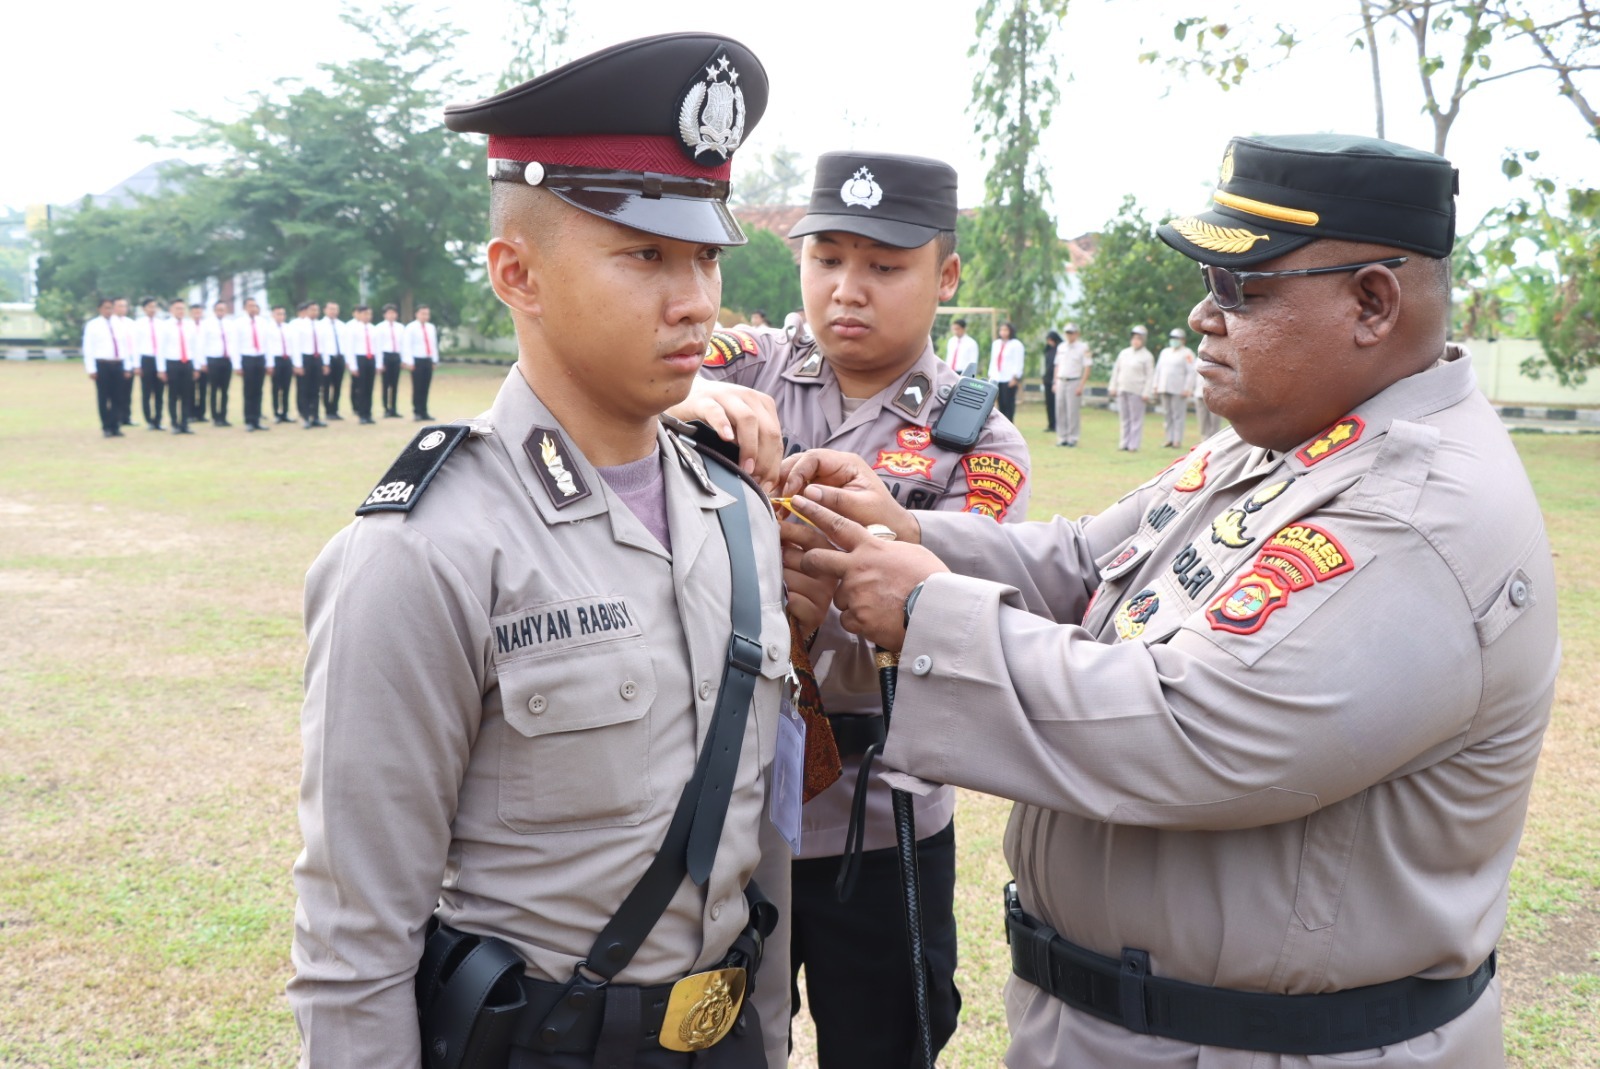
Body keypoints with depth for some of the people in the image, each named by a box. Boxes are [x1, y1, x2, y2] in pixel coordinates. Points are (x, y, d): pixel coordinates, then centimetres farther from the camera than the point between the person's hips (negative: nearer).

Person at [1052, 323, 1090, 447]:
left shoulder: (1083, 347, -4)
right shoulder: (1061, 347, 13)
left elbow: (1087, 368, -7)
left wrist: (1081, 386, -13)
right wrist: (1055, 383, 12)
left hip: (1074, 382, -5)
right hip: (1061, 382, 5)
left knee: (1073, 412, -6)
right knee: (1060, 411, 4)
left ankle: (1072, 438, 0)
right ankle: (1062, 437, 11)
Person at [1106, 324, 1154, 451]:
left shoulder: (1146, 356, -1)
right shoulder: (1124, 353, 13)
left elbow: (1150, 376, -4)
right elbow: (1116, 370, 16)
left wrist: (1146, 393, -11)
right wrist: (1113, 387, 10)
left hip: (1137, 392, -5)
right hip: (1122, 390, 5)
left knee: (1136, 419, -3)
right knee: (1124, 418, 7)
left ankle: (1134, 445, -1)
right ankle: (1124, 443, 12)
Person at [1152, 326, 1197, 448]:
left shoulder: (1187, 353, -4)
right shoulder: (1165, 352, 17)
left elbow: (1192, 372, -9)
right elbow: (1158, 369, 20)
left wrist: (1187, 389, -14)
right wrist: (1156, 385, 13)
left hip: (1179, 390, -7)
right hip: (1164, 389, 7)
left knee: (1178, 415, -6)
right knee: (1167, 415, 6)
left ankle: (1177, 441, -6)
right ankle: (1169, 439, 10)